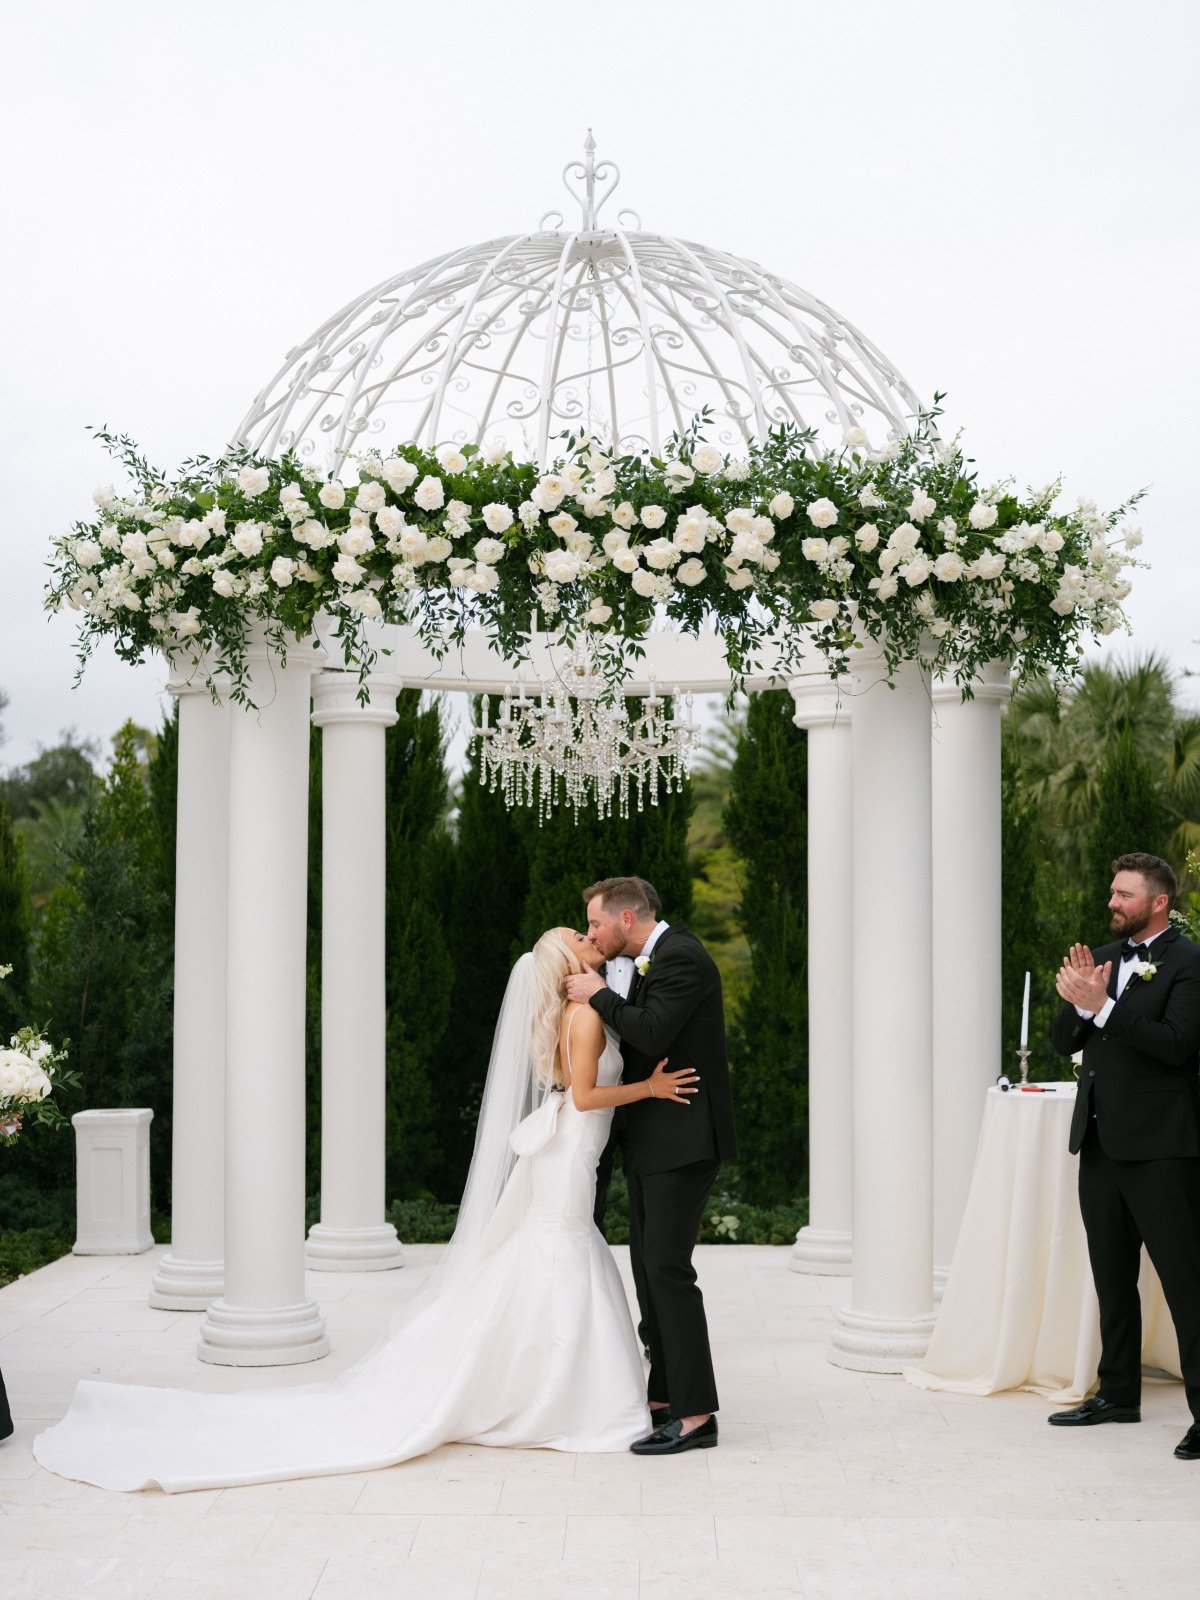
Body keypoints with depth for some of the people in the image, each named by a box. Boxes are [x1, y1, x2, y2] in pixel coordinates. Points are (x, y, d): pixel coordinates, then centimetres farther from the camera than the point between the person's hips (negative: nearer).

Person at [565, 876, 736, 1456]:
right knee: (648, 1267, 13)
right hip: (654, 1144, 10)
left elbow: (652, 1034, -26)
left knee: (667, 1269, -11)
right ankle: (665, 1397, 20)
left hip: (682, 1141, -10)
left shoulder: (681, 957, -15)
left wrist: (598, 995, -14)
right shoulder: (656, 959, 16)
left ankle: (696, 1415, -8)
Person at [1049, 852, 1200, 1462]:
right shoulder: (1105, 957, 13)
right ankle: (1118, 1393, 28)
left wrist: (1103, 1005, -24)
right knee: (1112, 1278, 17)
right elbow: (1063, 1041, 10)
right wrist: (1079, 1000, -10)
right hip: (1100, 1141, 8)